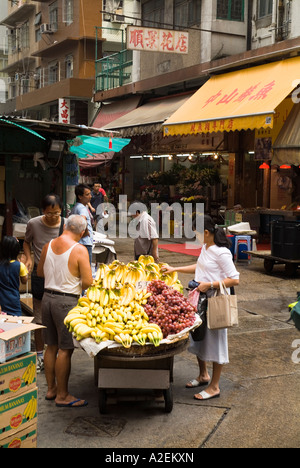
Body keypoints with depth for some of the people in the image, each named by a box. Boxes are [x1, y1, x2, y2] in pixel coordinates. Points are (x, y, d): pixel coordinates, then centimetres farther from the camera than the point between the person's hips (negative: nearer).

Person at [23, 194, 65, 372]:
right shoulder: (33, 224, -6)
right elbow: (27, 242, 13)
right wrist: (29, 258, -4)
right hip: (40, 274, 1)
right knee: (40, 319, 9)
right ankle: (40, 356, 22)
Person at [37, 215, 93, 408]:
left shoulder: (48, 246, 4)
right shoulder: (80, 250, -15)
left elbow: (40, 272, 17)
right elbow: (88, 282, -16)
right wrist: (77, 286, 4)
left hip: (48, 297, 7)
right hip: (67, 301, -7)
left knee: (51, 346, 16)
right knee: (65, 349, 1)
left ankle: (51, 388, 27)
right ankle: (62, 395, 7)